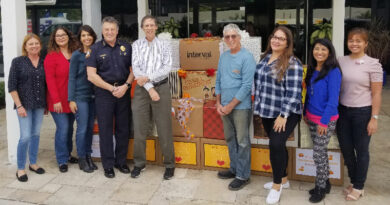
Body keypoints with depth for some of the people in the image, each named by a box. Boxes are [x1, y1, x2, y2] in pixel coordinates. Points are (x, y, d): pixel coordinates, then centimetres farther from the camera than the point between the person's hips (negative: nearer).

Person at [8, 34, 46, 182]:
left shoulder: (44, 63, 6)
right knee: (25, 136, -7)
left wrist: (46, 104, 7)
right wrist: (19, 106, -12)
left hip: (39, 105, 4)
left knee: (36, 134, 11)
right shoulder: (17, 62, -4)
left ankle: (33, 163, 26)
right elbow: (12, 86, -6)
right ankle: (20, 169, 7)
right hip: (24, 105, -4)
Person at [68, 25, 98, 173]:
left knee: (90, 127, 10)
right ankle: (82, 159, 10)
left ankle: (88, 156, 22)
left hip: (93, 95, 4)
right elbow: (72, 77, -5)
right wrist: (71, 99, -9)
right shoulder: (77, 55, -5)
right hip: (81, 96, -4)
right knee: (82, 128, -2)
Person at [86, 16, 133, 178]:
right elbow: (91, 75, -5)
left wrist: (125, 86, -10)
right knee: (105, 130, 2)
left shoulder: (126, 47, 9)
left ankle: (121, 161, 22)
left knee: (123, 128, 8)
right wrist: (112, 88, -10)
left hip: (123, 92, 2)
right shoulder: (95, 49, 1)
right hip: (103, 94, -2)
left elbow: (133, 69, 8)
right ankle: (108, 165, 13)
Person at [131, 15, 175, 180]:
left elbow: (167, 67, -6)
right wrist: (149, 88, -13)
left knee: (164, 128, 1)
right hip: (141, 88, 1)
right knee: (139, 129, 4)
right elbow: (136, 68, -4)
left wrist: (148, 77, -17)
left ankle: (169, 164, 14)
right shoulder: (137, 45, 6)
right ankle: (139, 163, 20)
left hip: (161, 87, -1)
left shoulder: (164, 45, 6)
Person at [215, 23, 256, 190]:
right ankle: (234, 168, 32)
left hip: (241, 106, -7)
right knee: (230, 138, 17)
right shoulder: (223, 56, 9)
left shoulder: (247, 57, -13)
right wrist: (218, 103, 5)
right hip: (225, 107, 7)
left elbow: (246, 86, -18)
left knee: (242, 141, 2)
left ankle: (243, 175, 12)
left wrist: (230, 106, -16)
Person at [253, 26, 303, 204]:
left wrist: (283, 115, -21)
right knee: (276, 145, 14)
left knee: (276, 144, -15)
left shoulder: (292, 63, -14)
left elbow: (293, 92, -18)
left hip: (285, 113, -7)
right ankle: (282, 179, 31)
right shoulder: (265, 57, 8)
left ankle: (277, 185, 3)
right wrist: (259, 108, 16)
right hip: (267, 112, 7)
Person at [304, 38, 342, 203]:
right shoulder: (312, 70, 7)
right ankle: (325, 183, 31)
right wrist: (306, 113, 13)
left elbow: (333, 99, -17)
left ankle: (320, 188, 17)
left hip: (326, 120, -7)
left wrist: (324, 121, -18)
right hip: (312, 118, 7)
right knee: (321, 152, 16)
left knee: (318, 154, 0)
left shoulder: (333, 72, -15)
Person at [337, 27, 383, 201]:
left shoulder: (372, 64, -7)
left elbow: (376, 94, -7)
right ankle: (353, 181, 33)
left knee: (361, 150, 7)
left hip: (362, 112, -4)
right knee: (346, 149, 12)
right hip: (343, 111, 4)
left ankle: (358, 187, 24)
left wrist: (374, 118, -11)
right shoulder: (341, 61, 3)